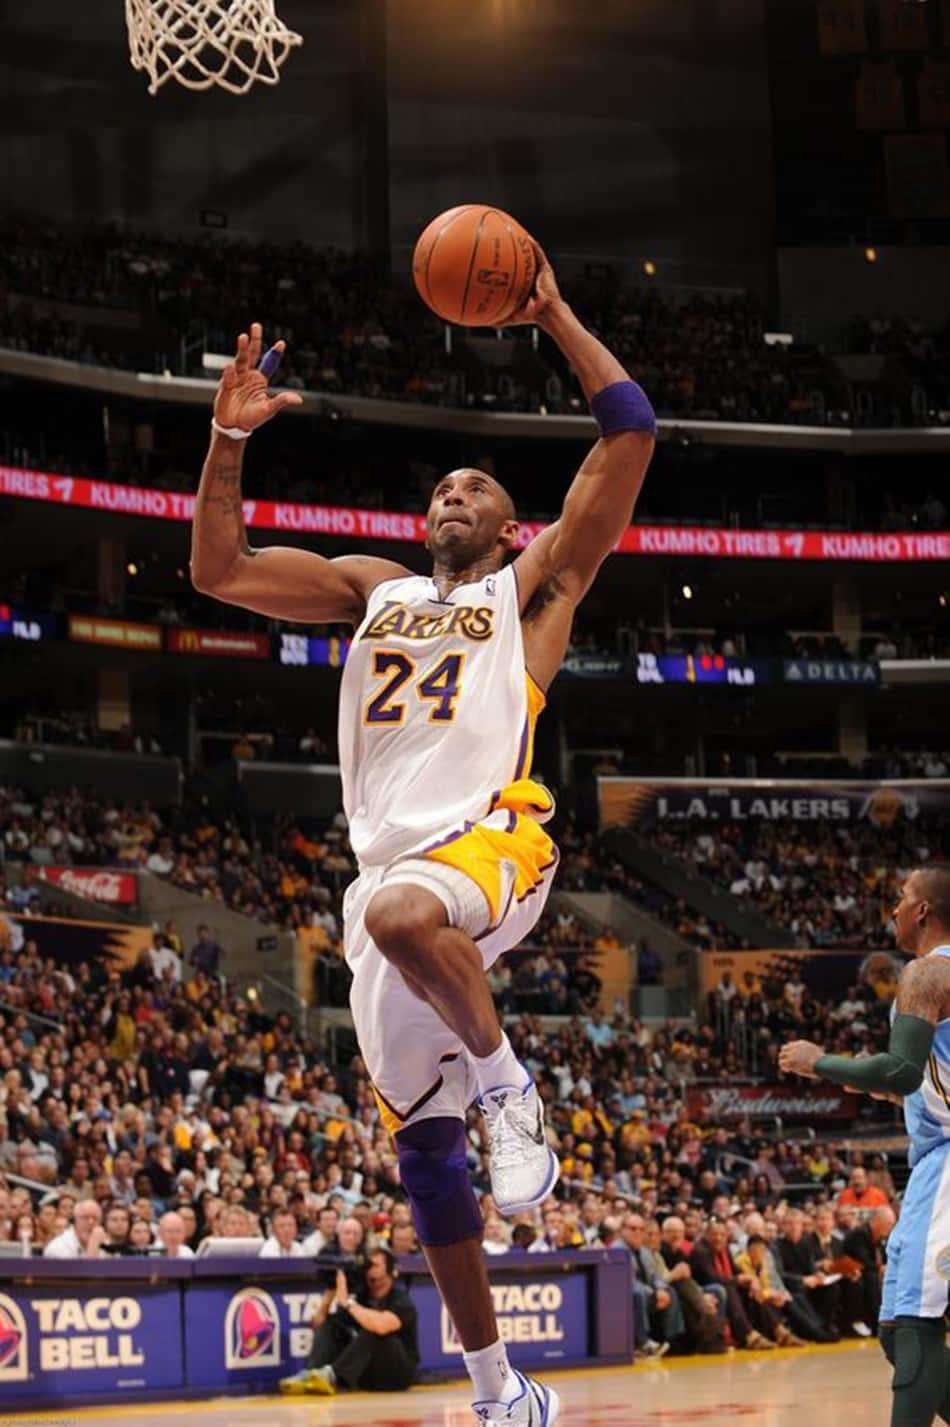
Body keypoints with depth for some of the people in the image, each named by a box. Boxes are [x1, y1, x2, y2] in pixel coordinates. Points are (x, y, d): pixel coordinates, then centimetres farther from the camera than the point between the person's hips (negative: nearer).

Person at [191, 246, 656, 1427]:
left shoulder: (533, 586, 12)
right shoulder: (374, 590, 24)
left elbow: (629, 433, 2)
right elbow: (217, 570, 19)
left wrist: (554, 318, 6)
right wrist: (230, 435, 9)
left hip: (492, 841, -5)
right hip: (388, 871, 5)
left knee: (402, 915, -42)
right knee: (421, 1145, 3)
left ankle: (507, 1084, -16)